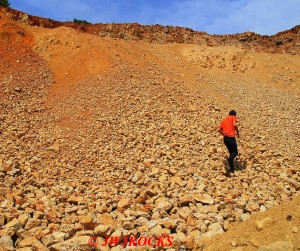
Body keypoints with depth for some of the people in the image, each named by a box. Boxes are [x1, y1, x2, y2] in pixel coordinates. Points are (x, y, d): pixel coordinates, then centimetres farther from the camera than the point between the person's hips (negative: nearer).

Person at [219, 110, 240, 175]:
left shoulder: (224, 120, 20)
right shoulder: (233, 118, 3)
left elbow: (219, 130, 17)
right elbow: (235, 124, -17)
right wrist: (237, 132, -5)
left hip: (225, 138, 6)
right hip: (231, 137, -6)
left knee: (231, 152, 16)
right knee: (235, 152, 2)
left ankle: (231, 169, 14)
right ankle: (229, 159, -29)